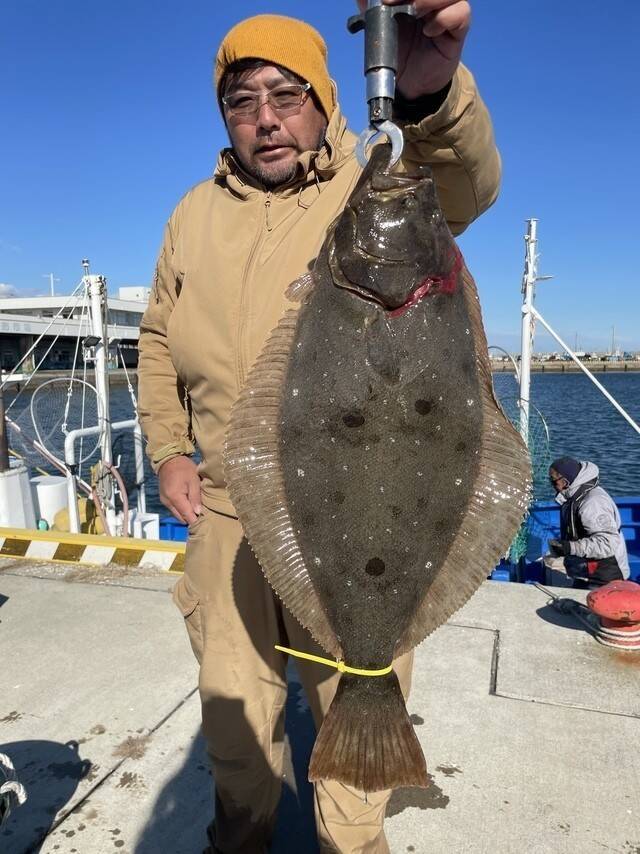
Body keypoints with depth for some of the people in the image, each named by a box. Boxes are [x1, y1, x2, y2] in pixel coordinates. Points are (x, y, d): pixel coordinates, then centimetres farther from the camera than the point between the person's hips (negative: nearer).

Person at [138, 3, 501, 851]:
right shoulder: (196, 215, 9)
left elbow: (465, 184, -28)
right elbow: (158, 338, 16)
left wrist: (430, 90, -50)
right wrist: (167, 449, 6)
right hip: (226, 513, 4)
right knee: (231, 704, 22)